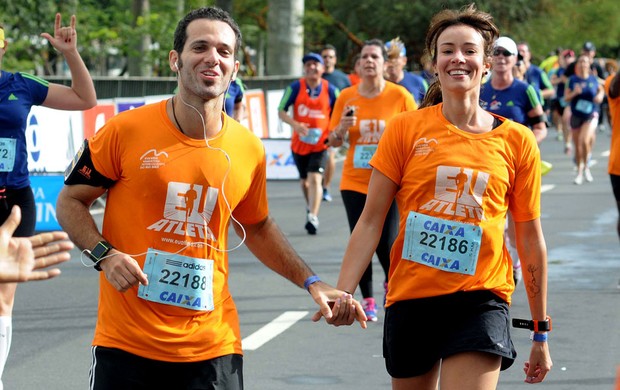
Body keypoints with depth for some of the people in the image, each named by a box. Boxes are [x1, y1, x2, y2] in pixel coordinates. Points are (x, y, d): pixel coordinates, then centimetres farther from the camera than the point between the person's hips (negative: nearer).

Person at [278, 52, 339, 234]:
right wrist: (295, 124, -20)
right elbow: (281, 111, -3)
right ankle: (310, 207, 40)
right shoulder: (295, 87, -4)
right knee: (304, 180, 15)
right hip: (299, 142, 2)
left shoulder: (330, 90, -3)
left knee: (315, 178, -17)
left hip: (320, 143, -2)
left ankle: (313, 217, -23)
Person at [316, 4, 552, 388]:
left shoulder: (517, 141, 2)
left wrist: (541, 332, 9)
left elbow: (531, 239, 7)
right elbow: (371, 222, 0)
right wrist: (342, 293, -13)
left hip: (479, 299, -1)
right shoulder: (406, 129, 0)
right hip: (410, 297, 1)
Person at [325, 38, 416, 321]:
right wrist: (342, 128, -14)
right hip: (355, 182, 2)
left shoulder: (400, 96, -5)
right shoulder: (346, 97, 1)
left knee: (386, 245, -7)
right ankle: (367, 300, 16)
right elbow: (333, 141, 7)